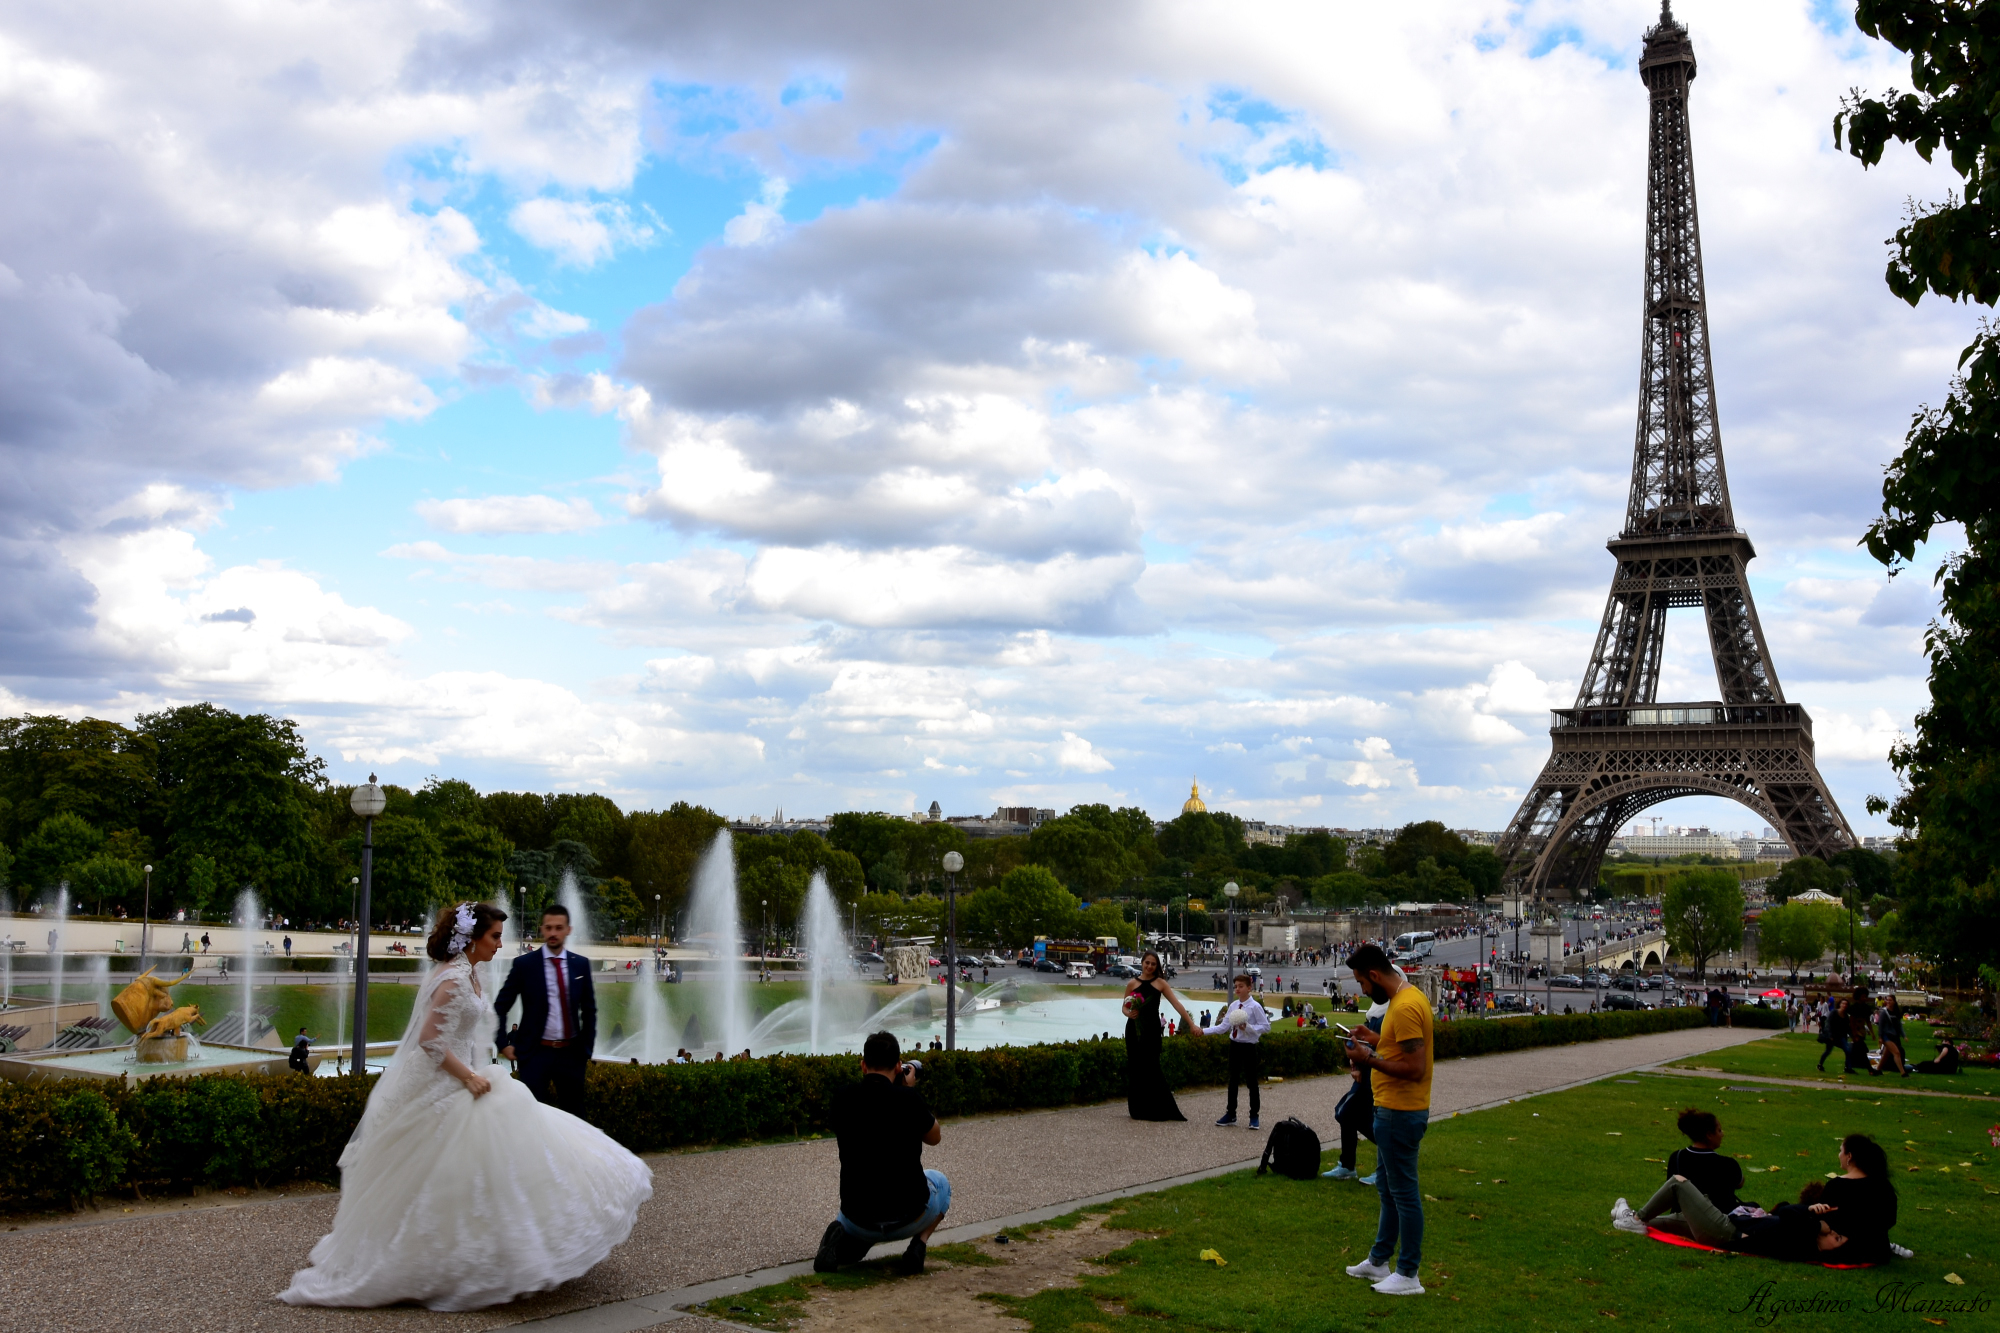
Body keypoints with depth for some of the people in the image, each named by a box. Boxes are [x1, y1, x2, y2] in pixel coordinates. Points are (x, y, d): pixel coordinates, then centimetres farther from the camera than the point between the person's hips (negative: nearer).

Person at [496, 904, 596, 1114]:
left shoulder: (581, 964, 4)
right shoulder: (524, 964, -5)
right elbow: (500, 1006, 1)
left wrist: (587, 1049, 7)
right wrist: (503, 1044, -4)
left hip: (571, 1053, 3)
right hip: (535, 1052, -3)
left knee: (574, 1114, 10)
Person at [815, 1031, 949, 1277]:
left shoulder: (842, 1099, -3)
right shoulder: (909, 1099, -12)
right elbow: (934, 1138, 8)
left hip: (858, 1218, 3)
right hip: (907, 1217, -3)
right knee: (940, 1183, 32)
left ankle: (840, 1238, 1)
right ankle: (918, 1246, 5)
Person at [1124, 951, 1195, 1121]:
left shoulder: (1160, 983, 3)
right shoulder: (1132, 984, 7)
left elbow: (1177, 1003, -3)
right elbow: (1125, 1007, 11)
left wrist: (1191, 1024, -9)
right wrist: (1129, 1013, -13)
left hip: (1152, 1029, -2)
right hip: (1134, 1029, 2)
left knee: (1151, 1068, -5)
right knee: (1135, 1067, 3)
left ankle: (1157, 1110, 3)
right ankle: (1138, 1109, 14)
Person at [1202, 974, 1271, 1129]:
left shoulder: (1255, 1007, -13)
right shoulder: (1233, 1005, 3)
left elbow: (1266, 1026, -13)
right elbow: (1223, 1026, 3)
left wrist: (1248, 1027, -25)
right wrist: (1204, 1031, -5)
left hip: (1248, 1047, -6)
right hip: (1234, 1045, 6)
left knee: (1251, 1081, 3)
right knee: (1233, 1080, 13)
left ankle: (1254, 1116, 14)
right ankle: (1230, 1114, 24)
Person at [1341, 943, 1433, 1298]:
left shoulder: (1405, 1006, -23)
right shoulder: (1406, 996, 9)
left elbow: (1415, 1068, -26)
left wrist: (1368, 1059, -20)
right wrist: (1377, 1040, 9)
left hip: (1401, 1113, -11)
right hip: (1393, 1109, 11)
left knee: (1404, 1192, 0)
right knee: (1388, 1187, 19)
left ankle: (1408, 1275, 9)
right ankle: (1379, 1261, 30)